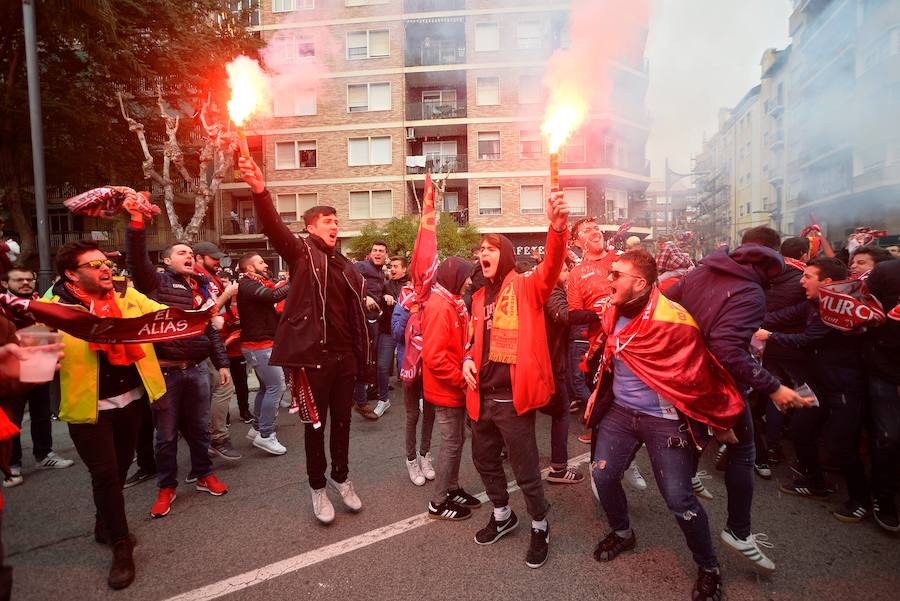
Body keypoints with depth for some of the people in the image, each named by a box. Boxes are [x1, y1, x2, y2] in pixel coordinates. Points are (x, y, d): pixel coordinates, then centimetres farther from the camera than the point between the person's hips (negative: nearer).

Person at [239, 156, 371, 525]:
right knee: (316, 424, 9)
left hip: (345, 356, 5)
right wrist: (260, 192, -39)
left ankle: (342, 478, 36)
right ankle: (318, 488, 27)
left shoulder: (345, 266, 13)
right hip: (314, 355, -5)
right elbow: (274, 228, -21)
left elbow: (357, 314, 14)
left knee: (342, 421, 16)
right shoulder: (301, 254, -2)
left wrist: (364, 356, 11)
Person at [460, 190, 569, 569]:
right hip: (482, 395, 7)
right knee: (484, 459, 21)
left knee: (525, 469, 6)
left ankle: (540, 527, 32)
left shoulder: (526, 287, -7)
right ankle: (502, 516, 46)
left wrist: (557, 228, -46)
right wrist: (468, 360, 2)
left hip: (514, 396, -7)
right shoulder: (479, 297, 12)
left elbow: (551, 267, -28)